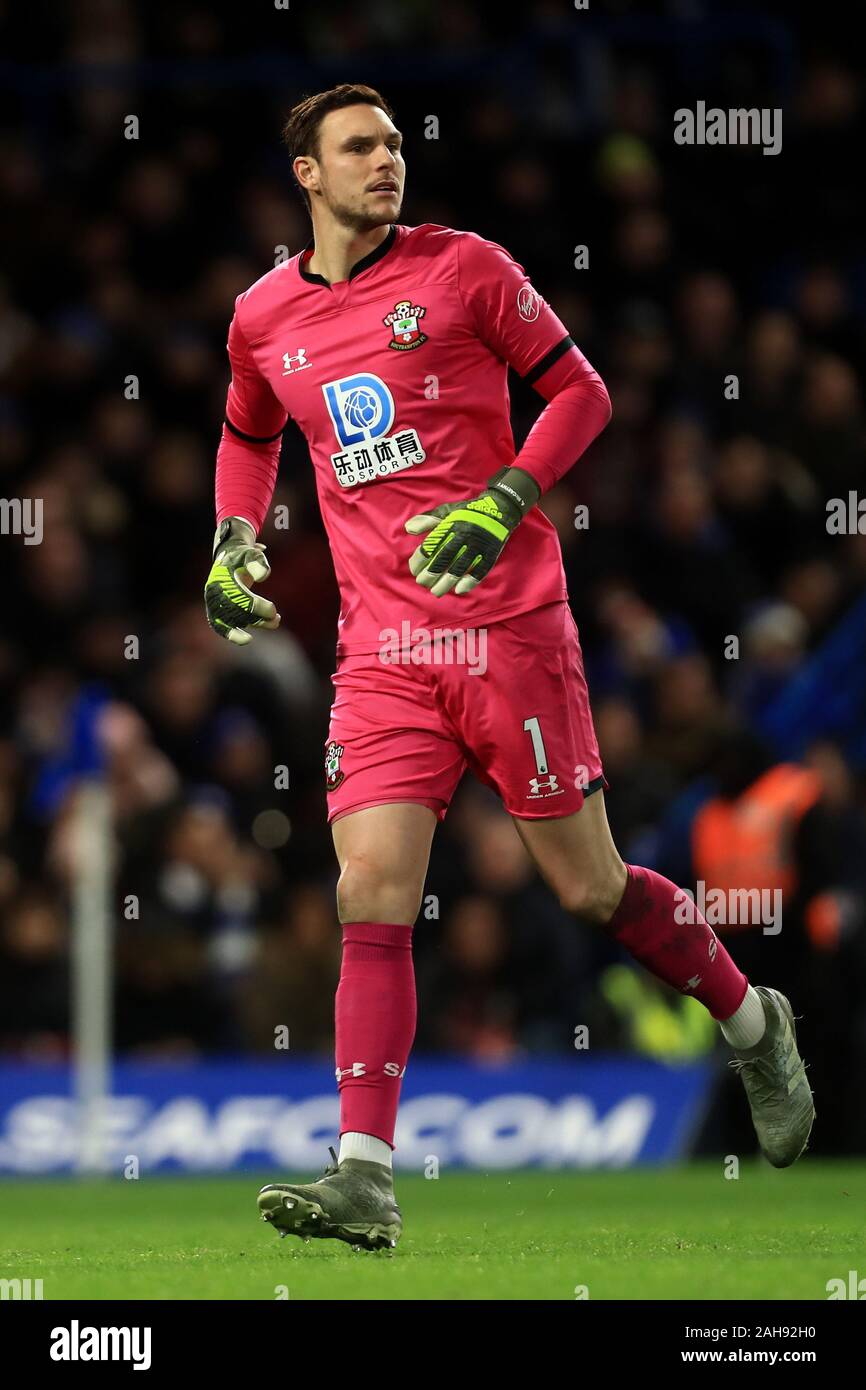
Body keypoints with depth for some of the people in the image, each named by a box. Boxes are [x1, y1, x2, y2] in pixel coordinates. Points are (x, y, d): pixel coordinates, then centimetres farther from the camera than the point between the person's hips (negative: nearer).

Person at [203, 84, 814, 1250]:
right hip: (381, 651, 3)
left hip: (507, 621, -3)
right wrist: (235, 540, 13)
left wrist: (503, 502, -13)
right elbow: (250, 435, 30)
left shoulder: (462, 269, -1)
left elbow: (580, 390, 2)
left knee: (590, 888, 3)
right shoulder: (265, 319, 10)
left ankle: (753, 1025, 29)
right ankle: (364, 1180, -14)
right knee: (371, 896, -11)